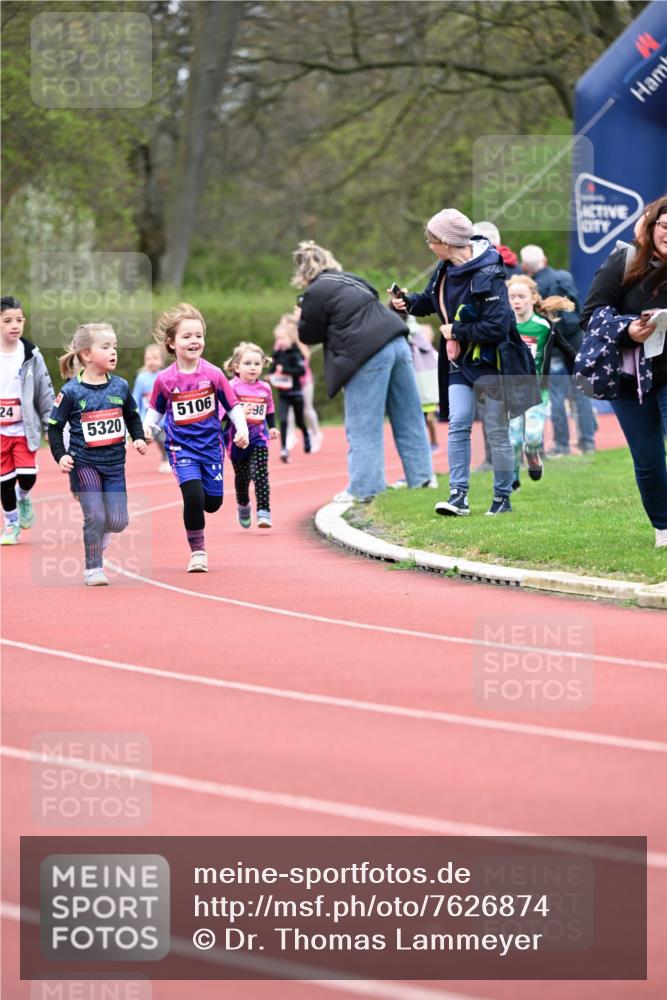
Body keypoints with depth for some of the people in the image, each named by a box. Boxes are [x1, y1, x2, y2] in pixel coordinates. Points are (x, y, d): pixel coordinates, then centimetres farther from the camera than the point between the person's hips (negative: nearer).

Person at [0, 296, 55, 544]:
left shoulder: (30, 355, -4)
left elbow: (45, 391, 2)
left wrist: (51, 425, 1)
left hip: (25, 428, 0)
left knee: (27, 476, -12)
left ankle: (23, 497, 22)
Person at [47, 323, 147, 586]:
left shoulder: (120, 386, 2)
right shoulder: (71, 392, -10)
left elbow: (132, 416, 17)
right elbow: (54, 427, -3)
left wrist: (138, 437, 0)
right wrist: (60, 455, -15)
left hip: (114, 463, 4)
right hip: (83, 463, -4)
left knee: (118, 520, 0)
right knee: (95, 516, -12)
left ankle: (99, 533, 35)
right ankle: (93, 568, 4)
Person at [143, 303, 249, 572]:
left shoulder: (213, 374, -6)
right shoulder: (165, 380, -7)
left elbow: (233, 405, 1)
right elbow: (156, 410, 7)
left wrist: (242, 428, -14)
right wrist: (146, 428, -11)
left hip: (210, 445, 2)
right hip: (181, 447, -2)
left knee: (213, 502, 4)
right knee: (194, 496, -19)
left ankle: (195, 509, 44)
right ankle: (197, 551, 0)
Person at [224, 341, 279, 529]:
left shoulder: (265, 388, 5)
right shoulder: (232, 387, -10)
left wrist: (272, 427, 12)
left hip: (259, 438, 2)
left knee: (260, 474, -13)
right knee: (241, 476, 13)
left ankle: (263, 512, -16)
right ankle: (243, 506, 38)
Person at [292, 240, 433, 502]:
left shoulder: (315, 292, -3)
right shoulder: (350, 279, 21)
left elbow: (309, 334, 4)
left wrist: (302, 319, 25)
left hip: (367, 354, -8)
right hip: (396, 342, 8)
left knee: (363, 427, -1)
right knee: (408, 419, 12)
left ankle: (364, 488, 0)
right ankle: (422, 476, 16)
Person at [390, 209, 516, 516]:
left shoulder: (487, 276, -23)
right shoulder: (445, 269, 3)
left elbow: (497, 326, -27)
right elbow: (431, 301, 20)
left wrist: (456, 331, -19)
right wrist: (407, 302, -1)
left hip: (490, 362, -7)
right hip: (460, 363, 7)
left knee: (497, 432, 3)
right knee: (458, 425, -3)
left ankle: (502, 497, 13)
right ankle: (459, 495, -5)